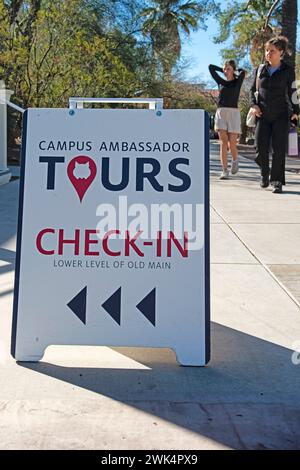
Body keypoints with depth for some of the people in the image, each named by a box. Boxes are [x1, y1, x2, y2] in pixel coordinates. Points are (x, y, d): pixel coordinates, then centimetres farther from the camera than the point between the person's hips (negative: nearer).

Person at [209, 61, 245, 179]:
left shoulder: (237, 82, 7)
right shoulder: (221, 82, 14)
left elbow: (243, 72, -11)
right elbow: (211, 67, 16)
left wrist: (234, 72, 7)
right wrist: (223, 70, 19)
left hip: (233, 113, -2)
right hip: (220, 113, 2)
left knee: (232, 144, -5)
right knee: (223, 143, -8)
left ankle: (235, 161, 27)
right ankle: (224, 171, -8)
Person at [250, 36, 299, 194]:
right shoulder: (260, 69, 9)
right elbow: (253, 89, 18)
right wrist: (254, 104, 1)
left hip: (281, 116, -2)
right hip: (263, 116, 2)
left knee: (279, 150, -4)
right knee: (261, 148, -3)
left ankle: (277, 181, 4)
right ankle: (264, 174, 23)